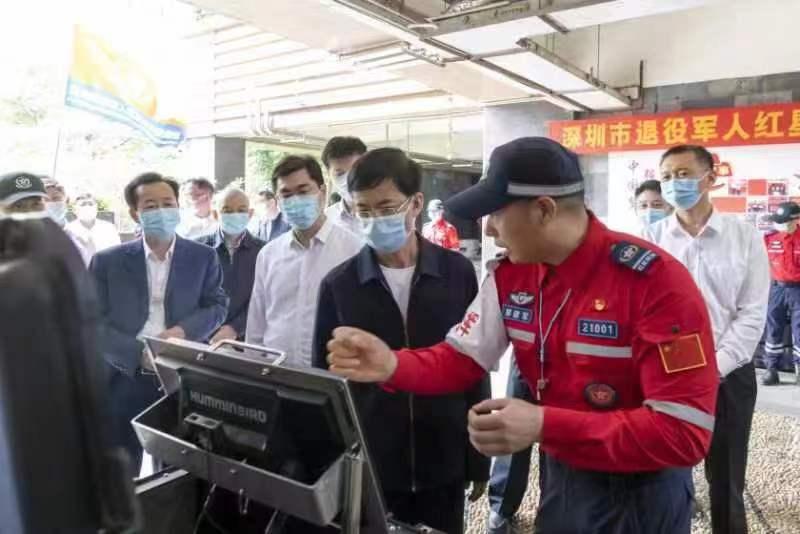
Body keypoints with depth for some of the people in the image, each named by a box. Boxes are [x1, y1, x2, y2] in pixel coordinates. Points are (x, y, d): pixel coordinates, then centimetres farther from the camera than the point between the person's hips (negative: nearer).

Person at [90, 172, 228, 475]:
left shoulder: (203, 257, 4)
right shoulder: (107, 261, 2)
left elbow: (218, 305, 5)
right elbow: (95, 323, -2)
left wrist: (183, 331, -14)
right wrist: (138, 353, -17)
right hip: (124, 382, 0)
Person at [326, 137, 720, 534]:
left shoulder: (655, 281, -26)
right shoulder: (509, 276, -7)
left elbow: (686, 434, -28)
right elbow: (463, 357, -1)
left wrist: (545, 425, -35)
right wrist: (393, 366, -21)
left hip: (637, 492, -5)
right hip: (559, 475, 5)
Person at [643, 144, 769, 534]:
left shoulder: (745, 236, -1)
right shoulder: (652, 238, -1)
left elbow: (752, 313, -4)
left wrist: (714, 368, -12)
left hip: (729, 376, 0)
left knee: (726, 477, 15)